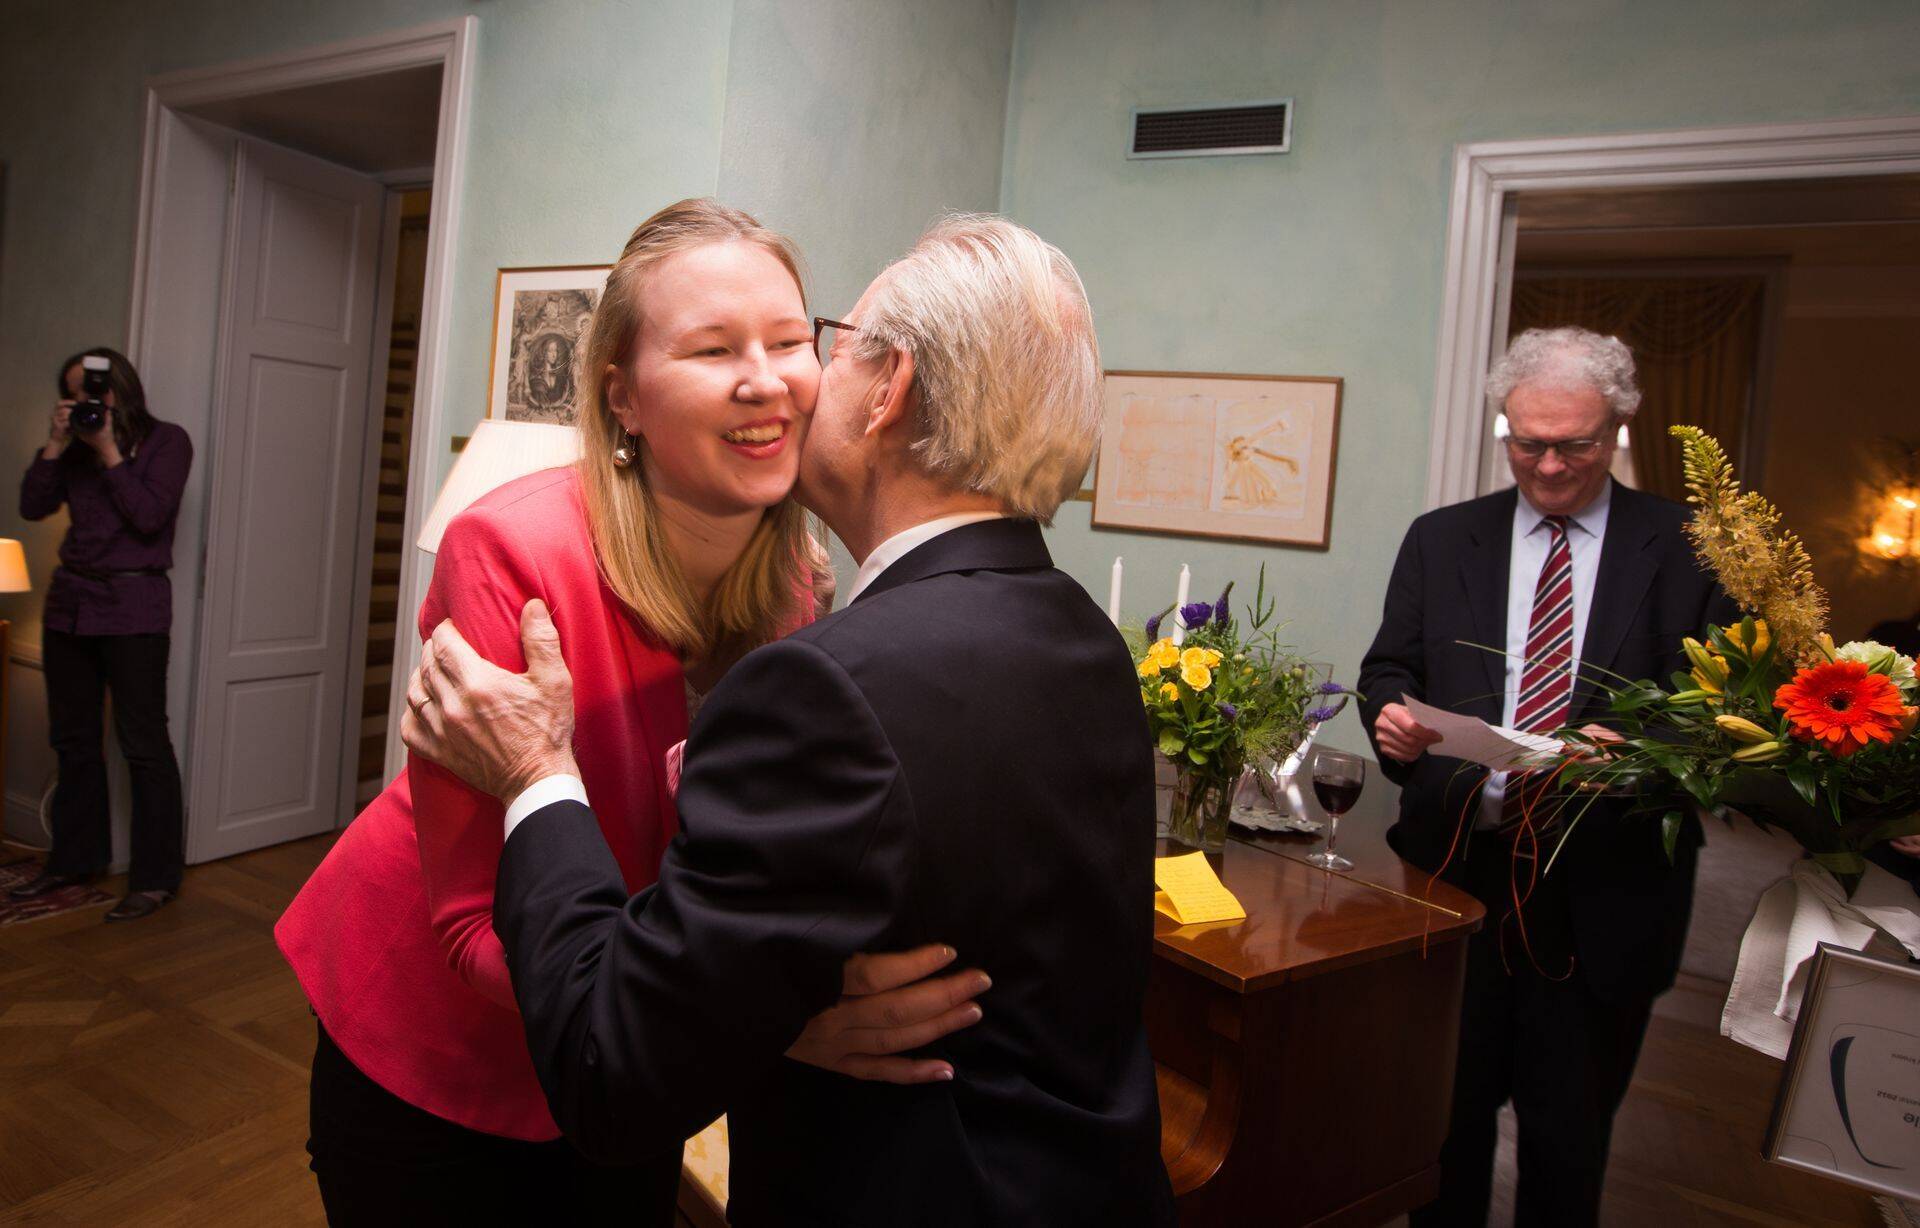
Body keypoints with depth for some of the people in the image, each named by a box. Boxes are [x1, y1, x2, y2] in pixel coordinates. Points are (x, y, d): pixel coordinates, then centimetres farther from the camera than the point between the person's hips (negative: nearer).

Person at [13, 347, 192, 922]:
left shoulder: (166, 440, -2)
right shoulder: (79, 446, 12)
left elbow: (149, 517, -13)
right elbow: (32, 506, 5)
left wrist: (108, 450, -11)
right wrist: (57, 443, -3)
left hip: (132, 606, -6)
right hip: (70, 600, 6)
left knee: (143, 743, -4)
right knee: (73, 740, 12)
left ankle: (155, 878, 0)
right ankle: (73, 859, 24)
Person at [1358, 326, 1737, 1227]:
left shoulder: (1687, 549, 1)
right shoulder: (1440, 539, 8)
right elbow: (1388, 668, 8)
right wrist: (1393, 717, -15)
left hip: (1604, 886, -1)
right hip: (1458, 862, 2)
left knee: (1570, 1126, 12)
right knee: (1449, 1103, 13)